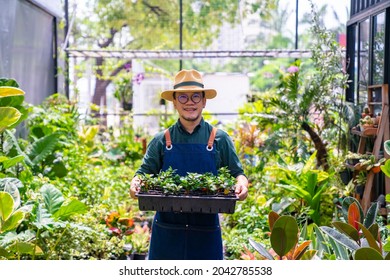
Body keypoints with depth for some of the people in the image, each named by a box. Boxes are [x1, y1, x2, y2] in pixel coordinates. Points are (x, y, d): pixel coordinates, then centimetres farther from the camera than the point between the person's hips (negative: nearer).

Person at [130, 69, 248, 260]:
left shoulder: (220, 139, 5)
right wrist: (136, 182, -13)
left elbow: (237, 173, 9)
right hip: (166, 231, 1)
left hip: (206, 231, 0)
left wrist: (241, 182, -13)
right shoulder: (161, 140, 7)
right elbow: (145, 172, 9)